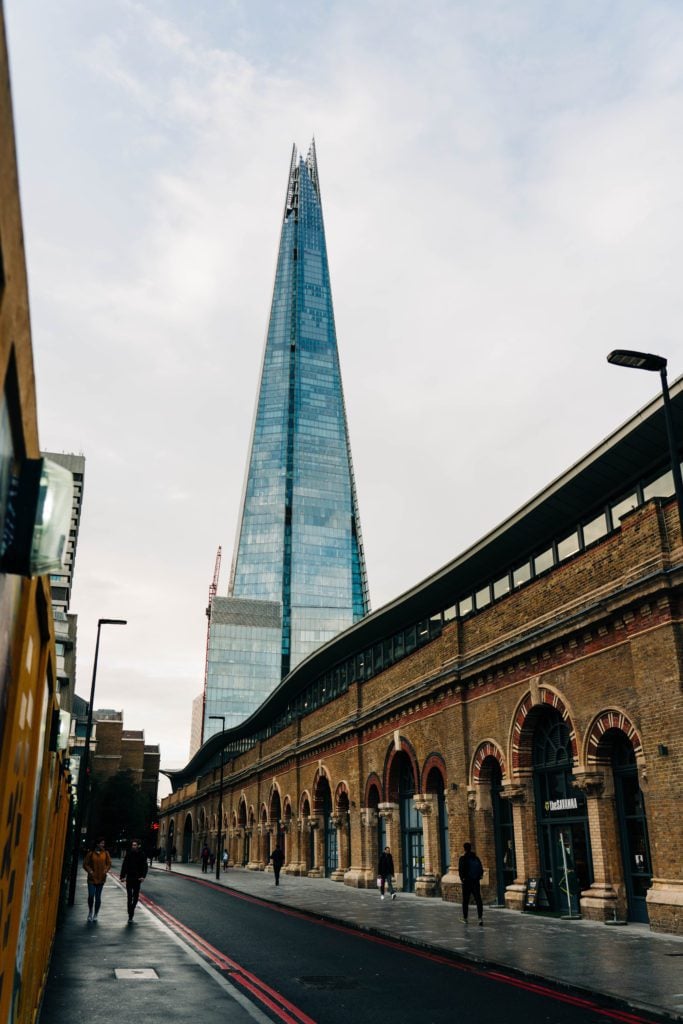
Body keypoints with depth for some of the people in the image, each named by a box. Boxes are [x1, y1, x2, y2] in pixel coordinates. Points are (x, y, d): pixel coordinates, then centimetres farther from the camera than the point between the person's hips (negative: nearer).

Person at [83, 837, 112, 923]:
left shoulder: (105, 853, 2)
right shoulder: (91, 853, -4)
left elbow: (109, 863, 7)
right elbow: (85, 864, 0)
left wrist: (105, 871, -7)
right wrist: (90, 871, -12)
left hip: (101, 878, 2)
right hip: (92, 878, -2)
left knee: (98, 897, 6)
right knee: (91, 896, -11)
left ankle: (95, 915, 20)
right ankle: (90, 912, 14)